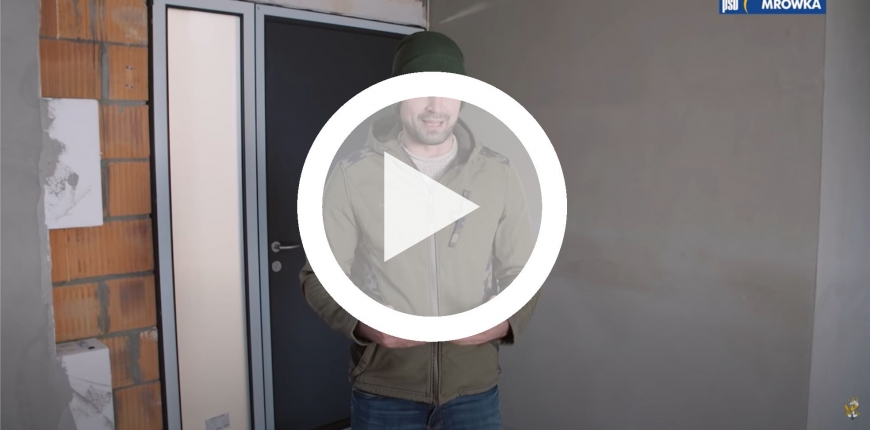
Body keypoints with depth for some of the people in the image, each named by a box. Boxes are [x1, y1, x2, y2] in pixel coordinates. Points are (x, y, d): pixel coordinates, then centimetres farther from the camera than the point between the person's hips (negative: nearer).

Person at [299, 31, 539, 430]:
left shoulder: (498, 173, -2)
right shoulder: (352, 175, -8)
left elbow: (521, 272, 4)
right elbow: (319, 276, -3)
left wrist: (506, 320, -15)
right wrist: (363, 325, -20)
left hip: (474, 388, 2)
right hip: (383, 390, -1)